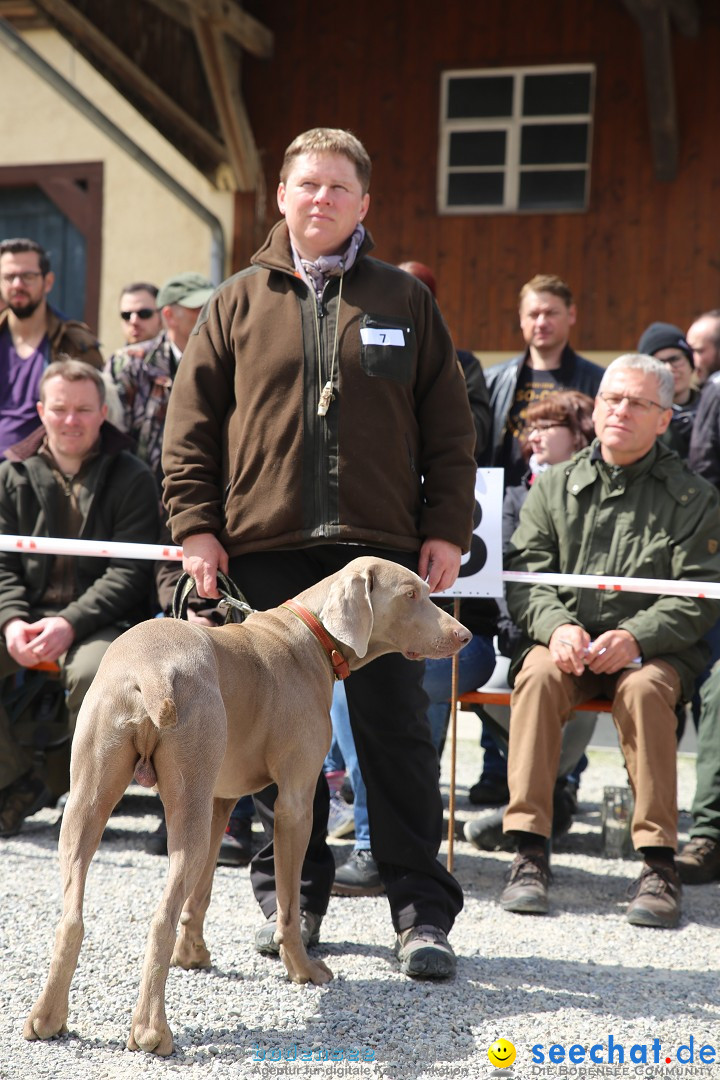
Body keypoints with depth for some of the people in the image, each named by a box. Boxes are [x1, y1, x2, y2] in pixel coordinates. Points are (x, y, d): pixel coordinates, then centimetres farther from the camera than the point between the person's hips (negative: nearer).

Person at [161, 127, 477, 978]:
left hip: (383, 551, -1)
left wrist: (446, 528, 2)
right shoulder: (238, 303, 10)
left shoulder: (404, 301, 11)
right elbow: (191, 422, 9)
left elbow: (449, 427, 10)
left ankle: (421, 909, 6)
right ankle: (290, 895, 19)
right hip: (265, 552, 1)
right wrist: (195, 524, 0)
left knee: (395, 728, -1)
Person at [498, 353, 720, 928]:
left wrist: (635, 638, -20)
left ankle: (659, 863, -30)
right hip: (565, 639, 2)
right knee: (539, 676, -31)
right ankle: (530, 853, -30)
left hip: (654, 649, -2)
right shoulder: (554, 485, 13)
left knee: (644, 687, -35)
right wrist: (556, 626, -17)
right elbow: (524, 574, 5)